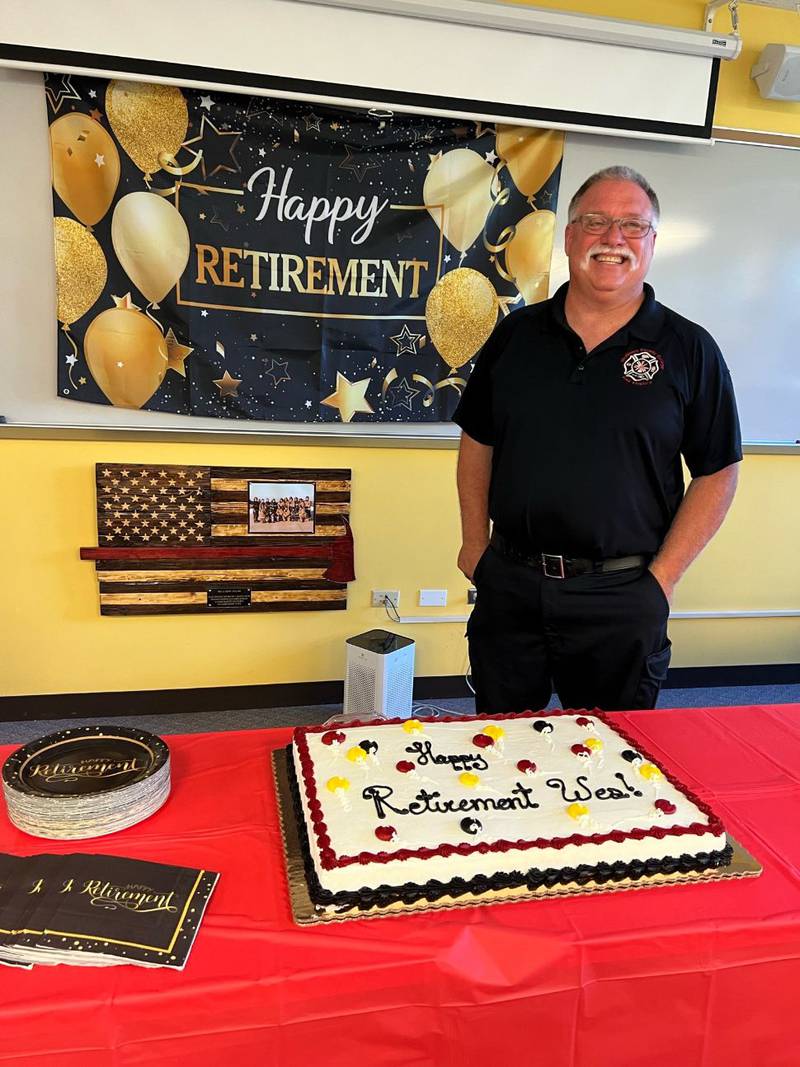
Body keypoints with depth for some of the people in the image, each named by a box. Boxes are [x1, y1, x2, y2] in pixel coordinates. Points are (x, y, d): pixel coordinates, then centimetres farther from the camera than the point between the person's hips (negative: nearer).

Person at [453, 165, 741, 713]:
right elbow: (477, 441, 10)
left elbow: (717, 472, -1)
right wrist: (475, 543, 5)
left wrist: (662, 577, -6)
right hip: (508, 582, 2)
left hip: (620, 598, -2)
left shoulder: (688, 349, -2)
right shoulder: (517, 333, 5)